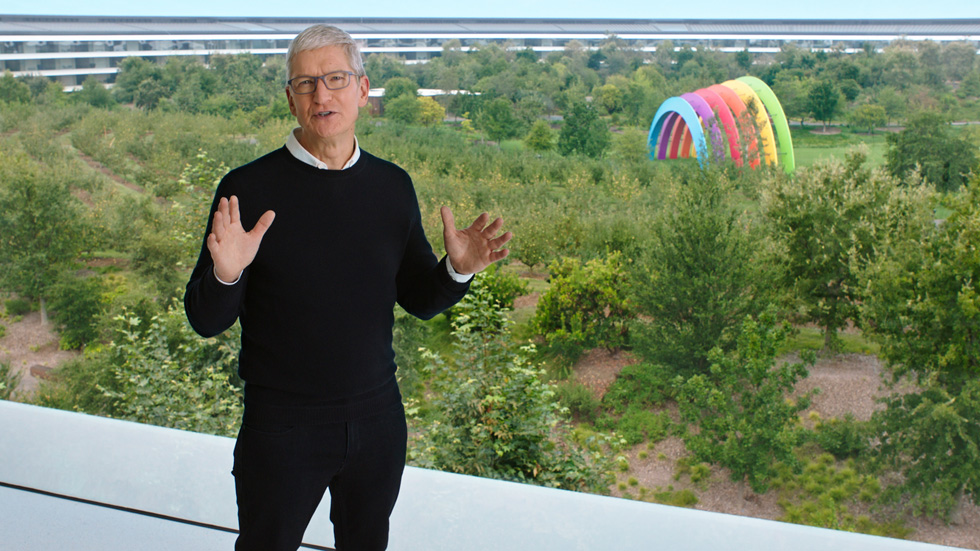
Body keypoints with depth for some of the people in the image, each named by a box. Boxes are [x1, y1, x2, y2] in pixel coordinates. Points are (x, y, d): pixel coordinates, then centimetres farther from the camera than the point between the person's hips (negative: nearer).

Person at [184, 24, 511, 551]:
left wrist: (457, 270, -13)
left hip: (378, 419, 4)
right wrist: (225, 273, -30)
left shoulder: (393, 186, 0)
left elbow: (419, 300, 7)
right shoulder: (247, 188, -11)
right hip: (282, 425, -3)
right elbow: (206, 321, -9)